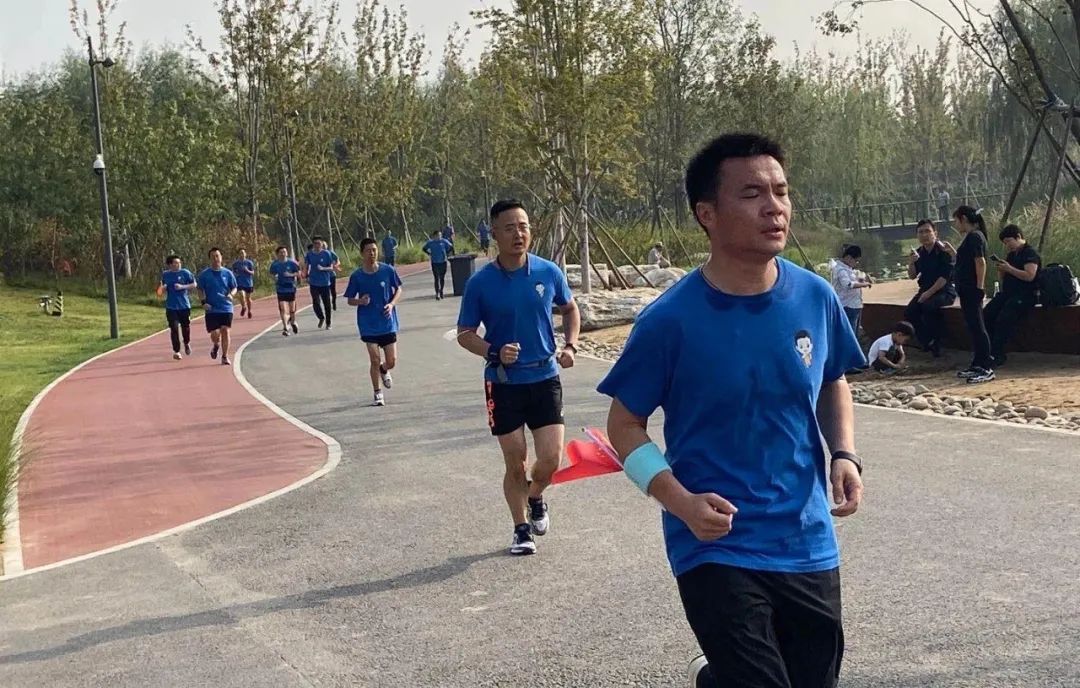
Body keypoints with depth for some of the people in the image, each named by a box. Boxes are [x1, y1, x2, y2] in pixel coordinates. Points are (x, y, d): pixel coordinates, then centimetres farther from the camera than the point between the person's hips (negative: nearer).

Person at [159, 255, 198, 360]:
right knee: (174, 328, -5)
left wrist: (182, 286, -14)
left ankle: (187, 343, 38)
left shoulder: (185, 272, -3)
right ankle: (176, 351, 4)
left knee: (186, 327, 8)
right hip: (171, 307, 0)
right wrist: (162, 288, -10)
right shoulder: (165, 275, 3)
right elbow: (161, 291, 14)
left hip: (184, 305, 0)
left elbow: (194, 285, 0)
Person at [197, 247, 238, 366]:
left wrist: (231, 294, -11)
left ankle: (225, 356, 6)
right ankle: (216, 345, 29)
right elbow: (200, 290, 7)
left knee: (225, 331, -6)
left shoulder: (227, 273, 4)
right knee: (215, 334, -6)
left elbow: (234, 288, 11)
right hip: (211, 309, -1)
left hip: (226, 308, 1)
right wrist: (203, 302, -8)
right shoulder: (204, 274, 1)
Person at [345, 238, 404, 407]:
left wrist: (392, 304, -11)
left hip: (388, 323, 1)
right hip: (368, 325, -1)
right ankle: (378, 395, 11)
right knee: (375, 360, -5)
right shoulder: (356, 276, -5)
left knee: (392, 361, 2)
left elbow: (398, 289, 7)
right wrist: (361, 301, -18)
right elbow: (350, 300, 4)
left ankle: (384, 371, 39)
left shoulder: (388, 270, -5)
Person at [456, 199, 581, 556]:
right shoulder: (480, 283, -8)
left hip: (545, 377, 1)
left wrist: (570, 346, 1)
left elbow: (570, 309, 16)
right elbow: (464, 334, -1)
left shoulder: (549, 272, -3)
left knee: (550, 459, -3)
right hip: (503, 383, -1)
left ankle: (535, 498, 31)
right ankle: (522, 530, 24)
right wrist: (494, 353, -19)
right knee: (515, 462, 5)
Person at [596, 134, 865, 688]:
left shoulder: (816, 298, -3)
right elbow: (624, 425, -6)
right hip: (716, 548, -4)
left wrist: (845, 455, -4)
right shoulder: (671, 320, -15)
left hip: (808, 543, 5)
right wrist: (682, 502, -19)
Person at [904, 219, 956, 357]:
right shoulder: (919, 252, 6)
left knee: (928, 306, -34)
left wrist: (929, 293, -22)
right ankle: (927, 342, -6)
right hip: (926, 290, 6)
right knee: (909, 312, -18)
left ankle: (936, 343, -18)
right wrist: (911, 262, -13)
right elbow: (912, 276, 7)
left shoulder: (943, 251, -12)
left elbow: (945, 277, -17)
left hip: (945, 290, -6)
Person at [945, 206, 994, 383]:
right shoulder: (970, 237, 16)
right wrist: (952, 251, 18)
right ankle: (977, 365, 21)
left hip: (972, 291, -10)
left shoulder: (974, 237, -14)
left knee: (977, 328, -9)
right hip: (967, 291, 10)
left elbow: (980, 262, -20)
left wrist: (980, 288, -22)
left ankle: (987, 369, -7)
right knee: (973, 328, 14)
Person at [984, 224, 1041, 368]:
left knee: (1004, 319, -29)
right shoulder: (1011, 254, 22)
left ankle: (997, 356, -26)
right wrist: (1000, 269, 5)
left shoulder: (1031, 254, -5)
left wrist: (1009, 268, -17)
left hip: (1024, 296, -8)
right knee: (986, 315, -16)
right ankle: (988, 352, -19)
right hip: (1007, 294, 9)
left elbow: (1029, 276, -18)